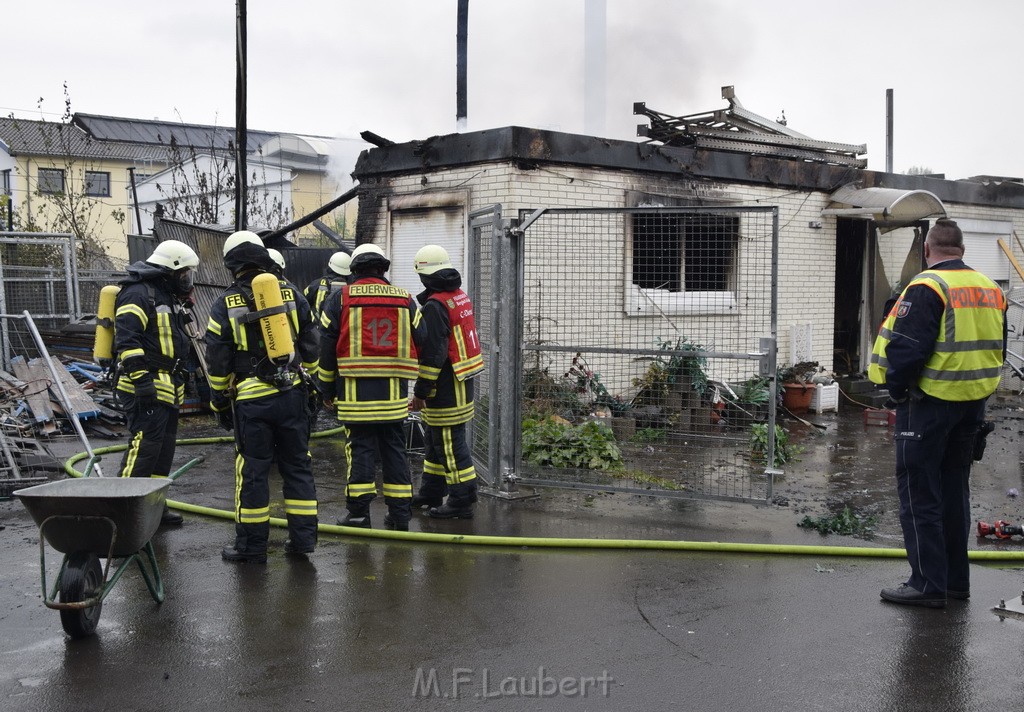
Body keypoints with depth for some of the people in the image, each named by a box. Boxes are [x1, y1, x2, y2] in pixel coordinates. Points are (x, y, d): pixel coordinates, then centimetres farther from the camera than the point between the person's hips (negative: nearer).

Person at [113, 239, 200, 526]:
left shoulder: (169, 297, 21)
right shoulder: (138, 294, -12)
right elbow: (127, 340, -21)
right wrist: (141, 380, -25)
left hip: (168, 388, 10)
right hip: (147, 388, -10)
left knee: (164, 447, 12)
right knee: (145, 444, -14)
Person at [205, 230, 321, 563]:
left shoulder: (225, 304, -3)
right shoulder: (291, 294, 4)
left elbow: (217, 363, -1)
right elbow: (310, 347, 8)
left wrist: (220, 403, 9)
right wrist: (310, 383, 18)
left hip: (251, 400, -2)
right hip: (292, 395, 3)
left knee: (252, 470, 4)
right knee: (297, 464, 11)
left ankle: (251, 544, 10)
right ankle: (302, 536, 15)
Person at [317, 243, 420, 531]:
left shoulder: (340, 298, 3)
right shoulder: (405, 299, 10)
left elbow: (327, 347, 2)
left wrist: (327, 389, 11)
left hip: (356, 391, -2)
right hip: (394, 391, 2)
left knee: (361, 447, 2)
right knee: (394, 447, 9)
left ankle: (359, 512, 5)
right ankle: (399, 513, 13)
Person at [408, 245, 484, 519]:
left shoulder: (435, 306, -19)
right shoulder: (461, 296, 11)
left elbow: (432, 354, -22)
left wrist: (420, 392, -16)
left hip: (446, 387, -10)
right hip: (461, 383, 10)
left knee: (450, 444, -3)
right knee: (435, 440, 20)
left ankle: (461, 501, 2)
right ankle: (431, 493, 31)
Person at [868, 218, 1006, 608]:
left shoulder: (927, 287, -16)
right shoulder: (990, 289, 9)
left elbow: (906, 349, -22)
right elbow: (997, 349, 14)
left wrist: (897, 390, -7)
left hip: (929, 404, -8)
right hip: (973, 403, 8)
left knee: (919, 492, 0)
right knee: (954, 488, 17)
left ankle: (928, 583, 1)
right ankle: (956, 578, 24)